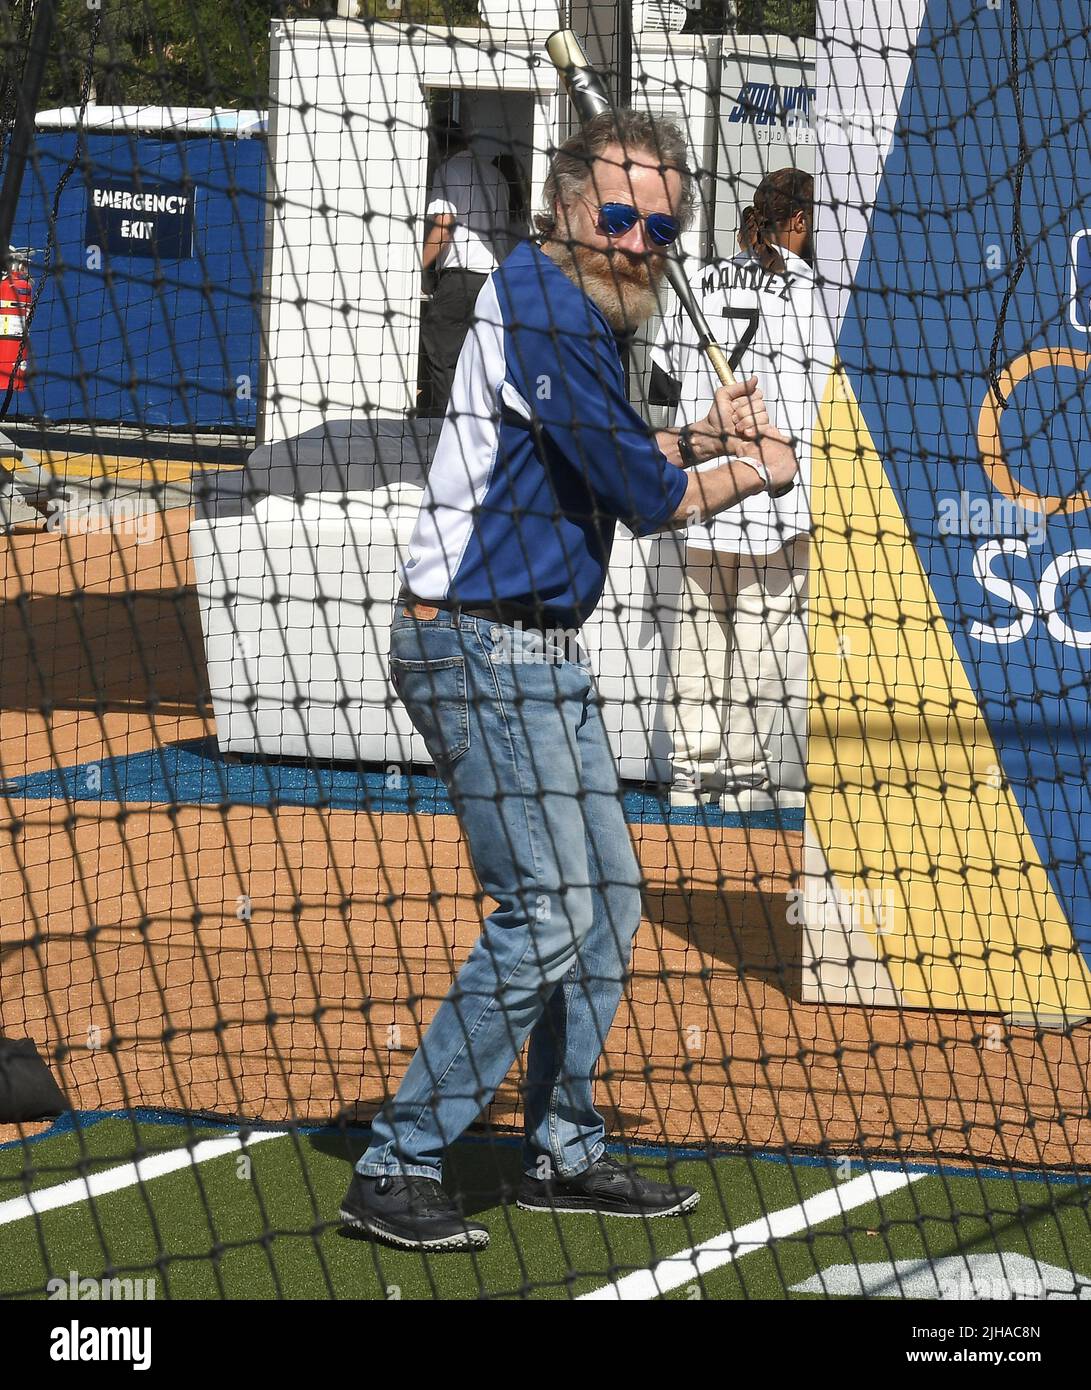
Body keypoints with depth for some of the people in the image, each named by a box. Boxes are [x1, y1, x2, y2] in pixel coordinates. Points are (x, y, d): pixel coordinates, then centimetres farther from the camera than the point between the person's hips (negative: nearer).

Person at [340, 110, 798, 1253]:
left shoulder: (565, 305, 14)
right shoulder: (542, 305, -17)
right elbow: (647, 500, -18)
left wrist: (699, 438, 13)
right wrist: (755, 471, -1)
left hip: (540, 656, 11)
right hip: (483, 651, -11)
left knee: (604, 900, 15)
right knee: (544, 913, -13)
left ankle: (564, 1153, 25)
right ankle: (396, 1168, -10)